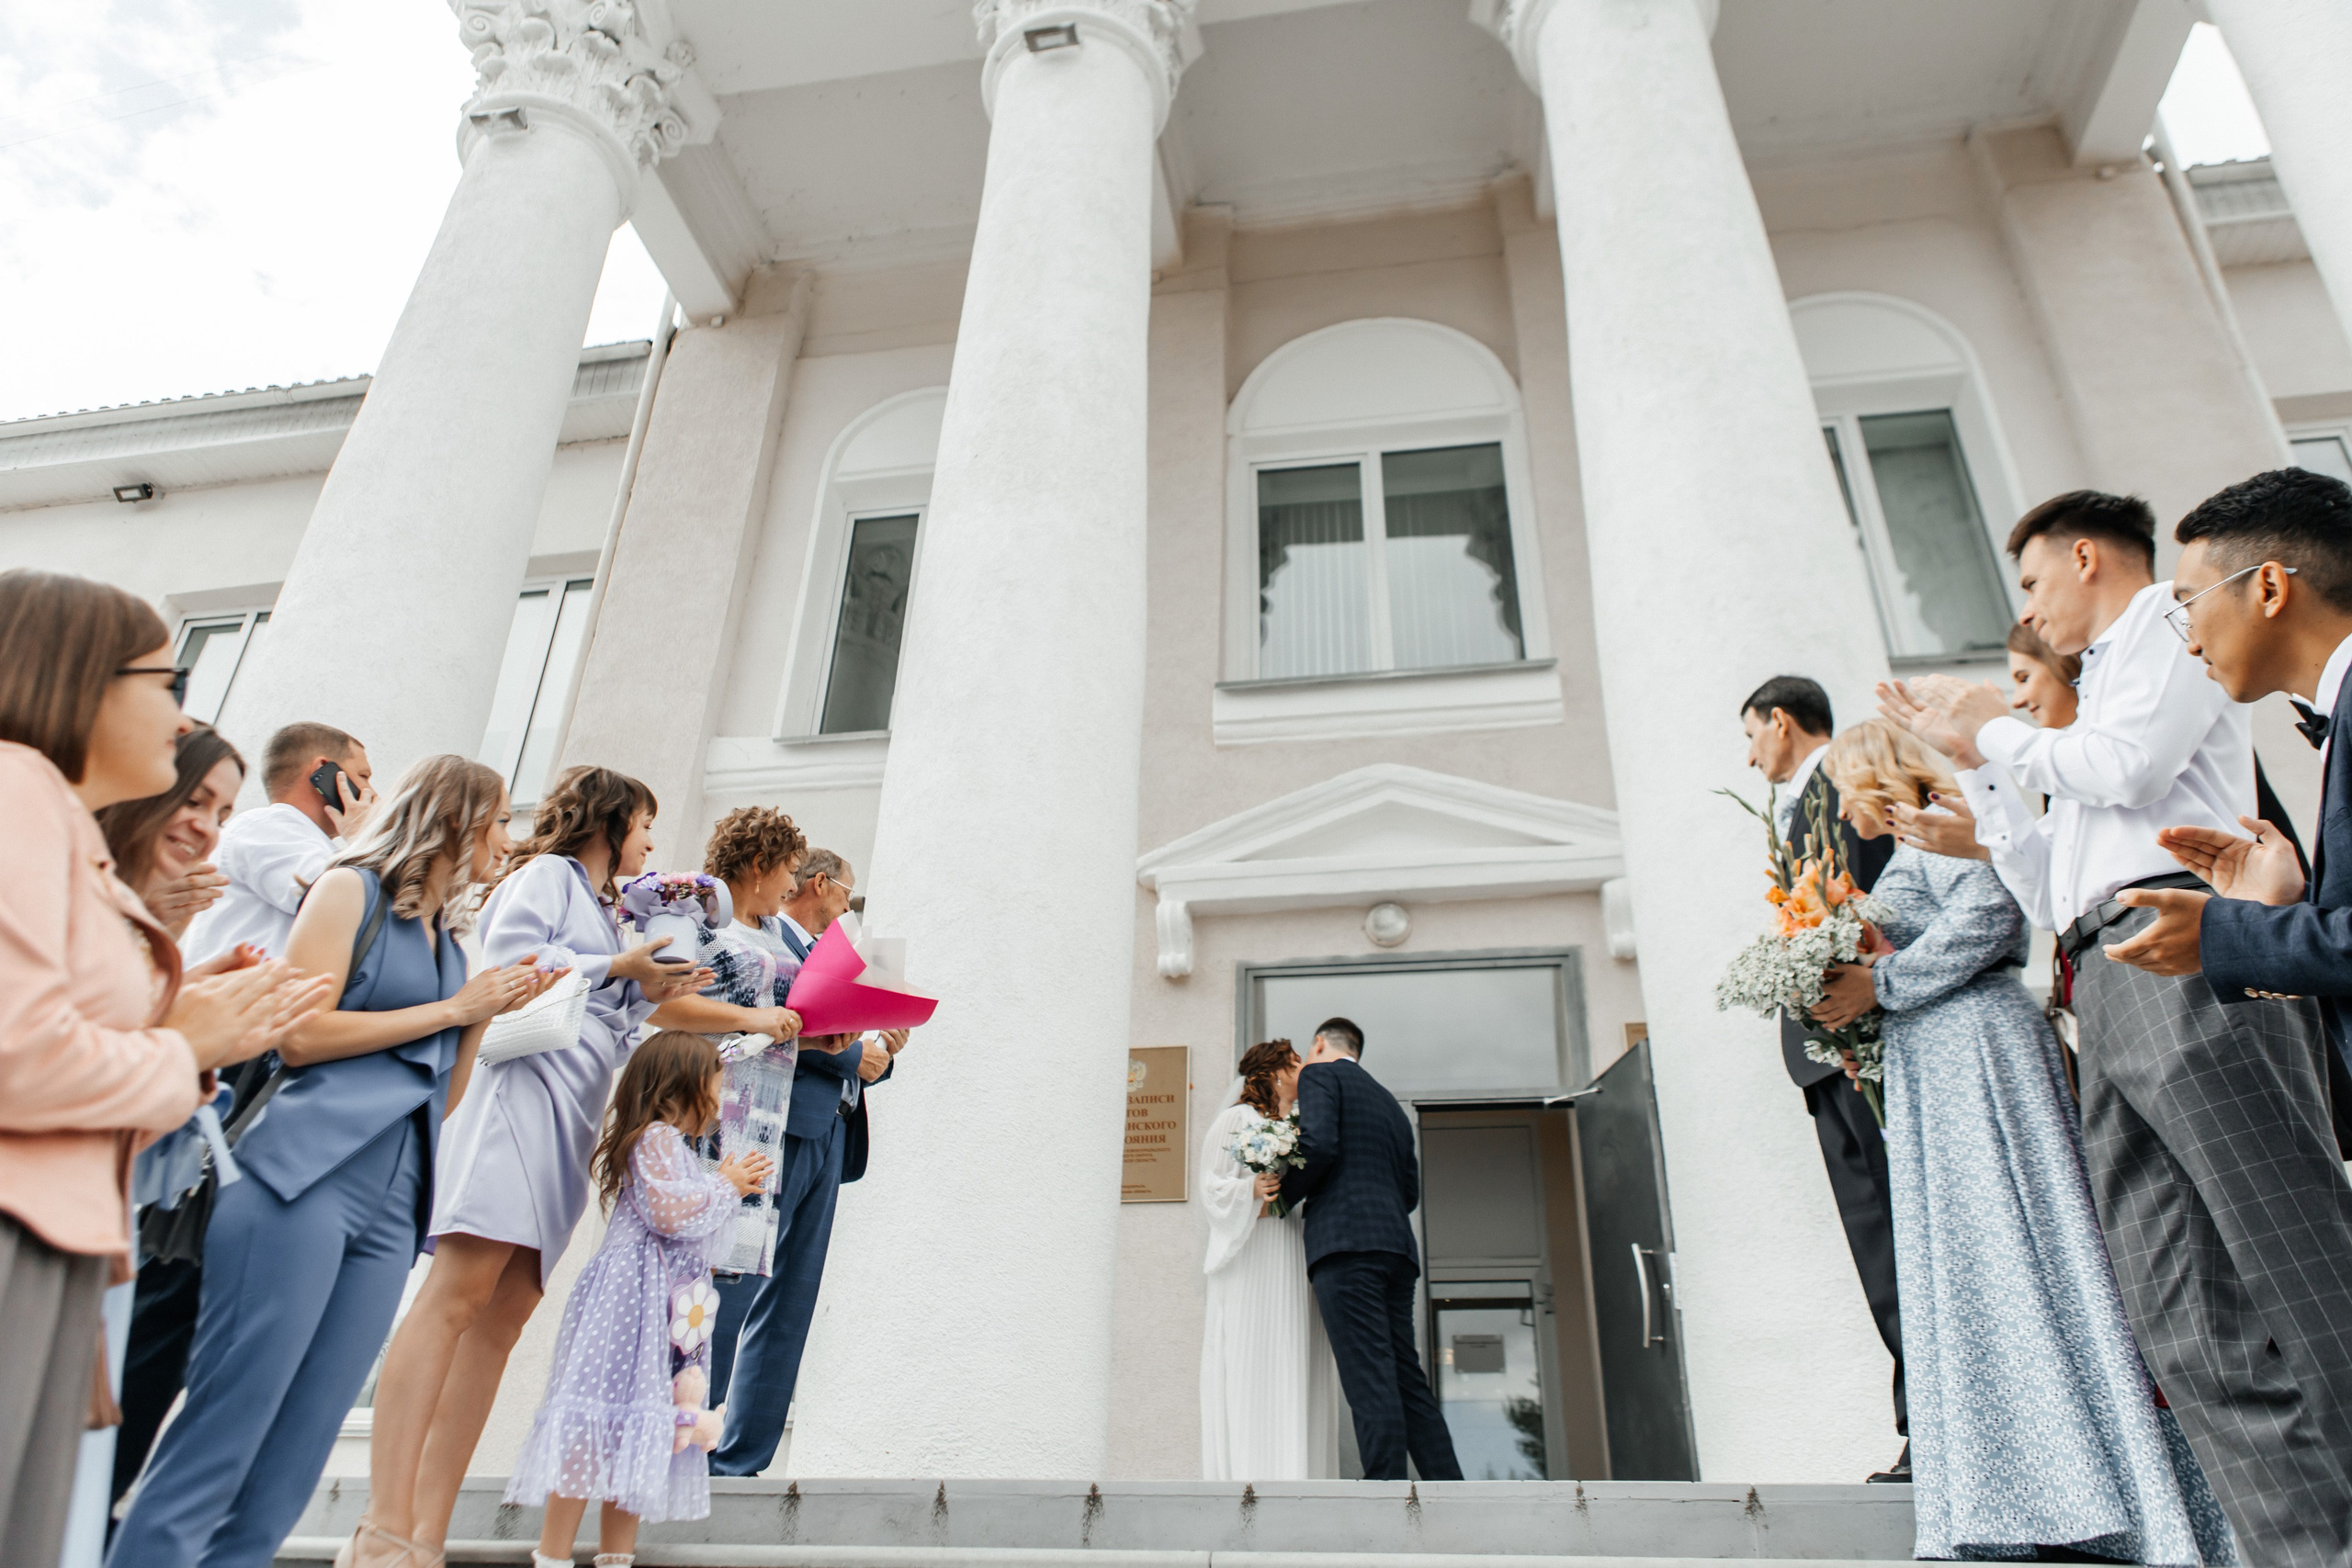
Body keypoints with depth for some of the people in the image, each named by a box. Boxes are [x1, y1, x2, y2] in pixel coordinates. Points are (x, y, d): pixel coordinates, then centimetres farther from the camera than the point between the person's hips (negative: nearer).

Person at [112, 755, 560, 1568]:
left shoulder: (447, 938, 22)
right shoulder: (354, 889, 4)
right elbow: (299, 1035, -9)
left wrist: (486, 1013, 7)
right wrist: (452, 1008, -3)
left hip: (391, 1210, 7)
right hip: (308, 1177, -7)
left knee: (287, 1472, 6)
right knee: (222, 1434, -8)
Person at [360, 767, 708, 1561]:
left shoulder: (602, 915, 31)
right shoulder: (548, 874, 8)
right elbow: (509, 960, -11)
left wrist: (649, 997, 19)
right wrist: (620, 968, -5)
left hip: (567, 1122, 9)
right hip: (523, 1085, -9)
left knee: (502, 1319, -1)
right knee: (459, 1292, -18)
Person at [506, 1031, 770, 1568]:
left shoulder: (674, 1146, 23)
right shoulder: (657, 1136, -8)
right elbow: (669, 1211, -20)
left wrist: (733, 1184, 21)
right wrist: (724, 1186, -6)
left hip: (668, 1304, 10)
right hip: (636, 1294, -10)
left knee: (640, 1426, 8)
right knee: (602, 1421, -10)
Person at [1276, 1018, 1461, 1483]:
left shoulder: (1319, 1076, 6)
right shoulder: (1389, 1102, 29)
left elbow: (1318, 1143, -12)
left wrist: (1283, 1197, 1)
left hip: (1345, 1242, -8)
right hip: (1396, 1246, 8)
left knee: (1370, 1378, -13)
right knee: (1407, 1379, 8)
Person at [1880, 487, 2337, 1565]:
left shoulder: (2172, 626, 12)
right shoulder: (2088, 718, 35)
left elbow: (2127, 763, -10)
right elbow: (2049, 898, 30)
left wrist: (1994, 731, 8)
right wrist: (1972, 760, 31)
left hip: (2184, 948, -8)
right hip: (2104, 989, 9)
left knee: (2299, 1281, -14)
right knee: (2184, 1330, -1)